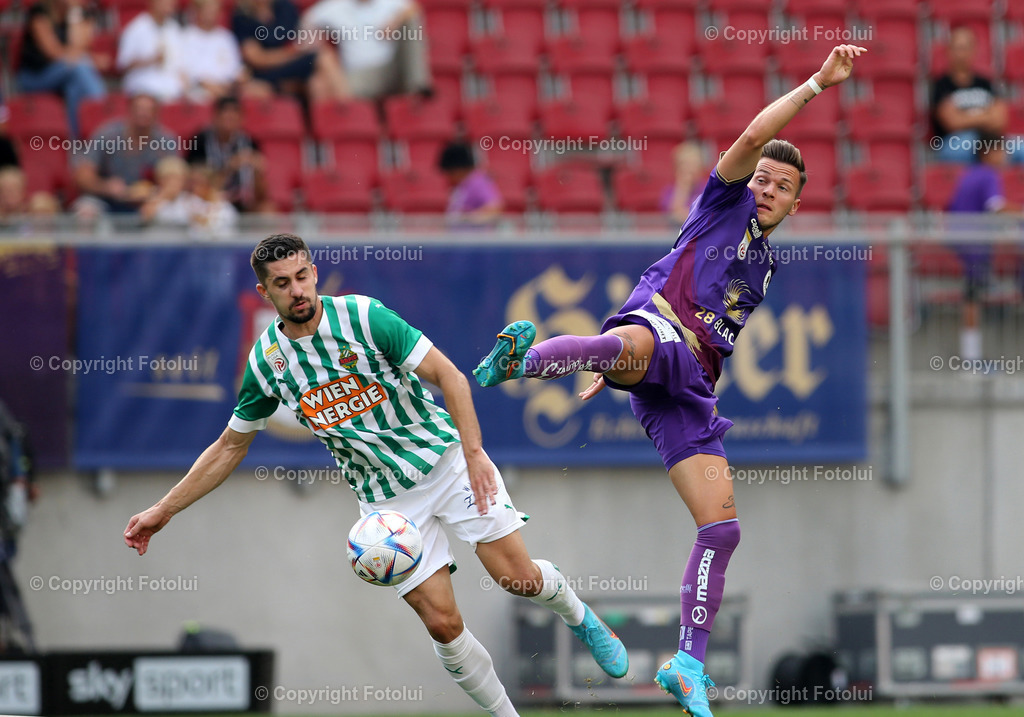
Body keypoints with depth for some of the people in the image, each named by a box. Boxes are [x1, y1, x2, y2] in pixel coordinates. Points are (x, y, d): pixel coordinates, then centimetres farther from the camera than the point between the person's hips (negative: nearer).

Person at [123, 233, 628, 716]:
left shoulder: (363, 316, -12)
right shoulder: (266, 361, -2)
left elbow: (448, 375, -12)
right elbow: (230, 446, 11)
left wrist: (473, 452, -24)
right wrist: (163, 511, 8)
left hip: (444, 457, -2)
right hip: (384, 495, 2)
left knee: (519, 577, -11)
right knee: (443, 624, -10)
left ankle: (577, 615, 23)